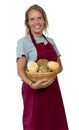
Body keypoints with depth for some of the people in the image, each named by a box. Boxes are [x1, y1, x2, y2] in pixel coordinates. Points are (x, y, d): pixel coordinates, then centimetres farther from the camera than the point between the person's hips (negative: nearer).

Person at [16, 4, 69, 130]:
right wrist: (32, 84, -29)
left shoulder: (51, 41, 12)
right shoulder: (23, 42, -5)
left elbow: (60, 66, 14)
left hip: (52, 88, 5)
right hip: (35, 90, -5)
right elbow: (20, 70, -12)